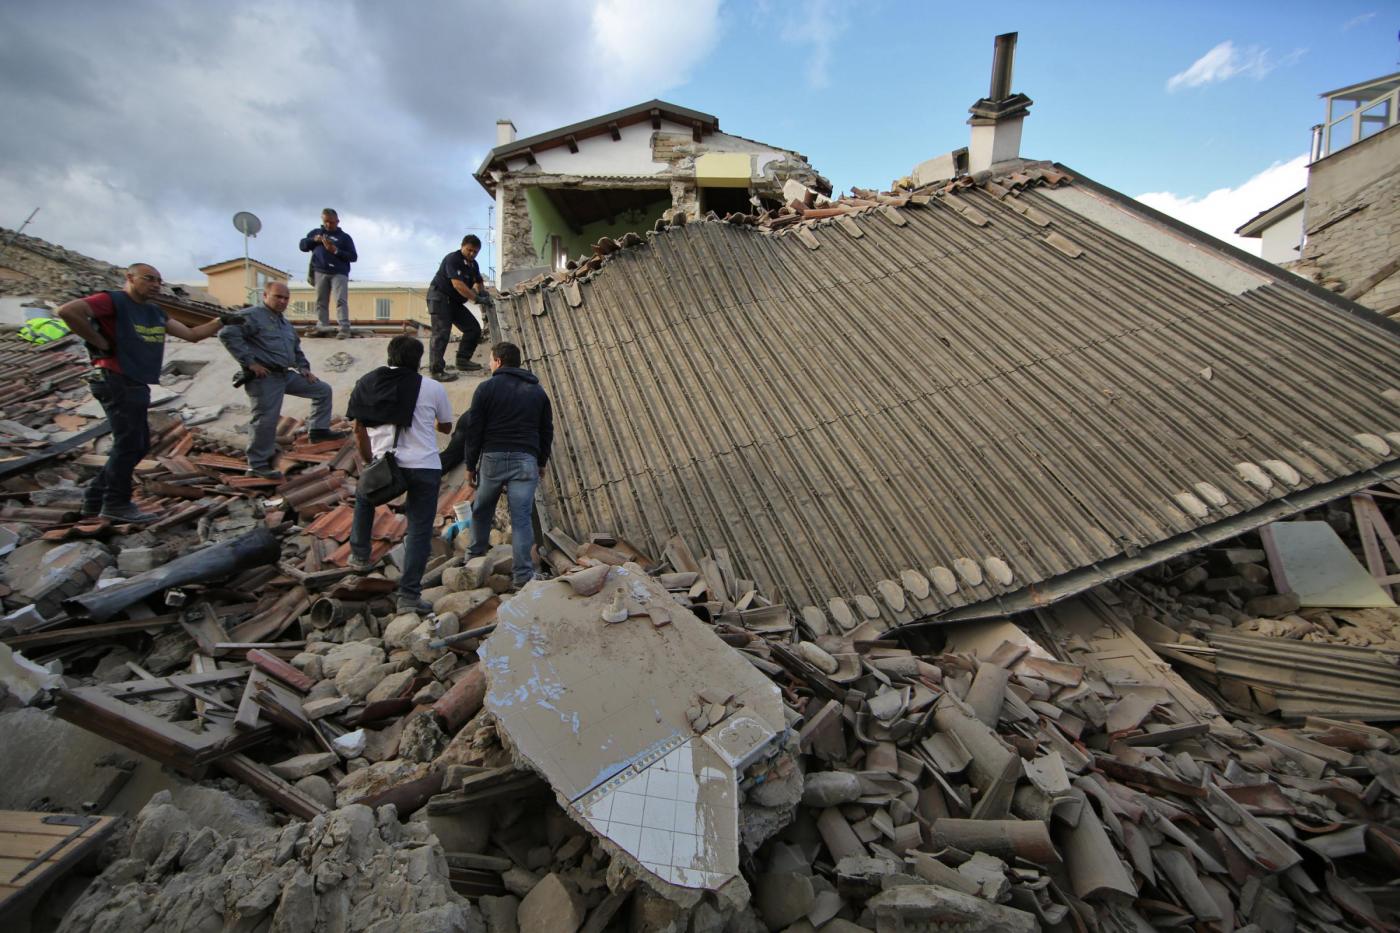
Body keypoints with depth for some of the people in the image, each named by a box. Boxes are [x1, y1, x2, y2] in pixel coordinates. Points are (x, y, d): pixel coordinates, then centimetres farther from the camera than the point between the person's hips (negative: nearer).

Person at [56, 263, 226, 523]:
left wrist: (222, 321, 3)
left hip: (136, 385, 9)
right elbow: (68, 311, -23)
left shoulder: (155, 312, 15)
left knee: (139, 444, 13)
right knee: (129, 444, -4)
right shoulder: (113, 300, -9)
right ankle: (117, 504, 8)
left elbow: (191, 334, 14)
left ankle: (96, 499, 23)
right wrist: (100, 342, -16)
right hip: (117, 381, -9)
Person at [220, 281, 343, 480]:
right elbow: (227, 334, -21)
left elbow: (296, 350, 30)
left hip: (287, 374, 9)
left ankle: (318, 430, 18)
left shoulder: (286, 324, 19)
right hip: (264, 377, -9)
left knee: (323, 390, 13)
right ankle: (257, 465, 4)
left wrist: (304, 369, 15)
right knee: (266, 420, -7)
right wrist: (250, 362, -21)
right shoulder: (252, 316, -9)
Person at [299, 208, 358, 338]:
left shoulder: (344, 236, 11)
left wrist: (336, 251, -11)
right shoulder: (316, 232, 20)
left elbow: (353, 257, 3)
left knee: (341, 300, -14)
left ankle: (345, 328, -21)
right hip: (320, 272, 4)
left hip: (339, 273, -3)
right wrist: (313, 240, 0)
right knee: (321, 302, 2)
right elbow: (302, 245, 19)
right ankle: (322, 328, 3)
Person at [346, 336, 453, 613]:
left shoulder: (368, 383, 5)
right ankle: (409, 595, 2)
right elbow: (446, 427, 13)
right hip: (424, 467, -2)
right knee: (419, 529, 3)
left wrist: (370, 461, 16)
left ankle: (359, 556, 38)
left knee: (364, 498, 34)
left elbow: (359, 429, 6)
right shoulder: (433, 388, 0)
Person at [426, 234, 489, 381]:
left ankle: (462, 361, 12)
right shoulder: (452, 259, -17)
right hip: (439, 298, -9)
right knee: (441, 333, -16)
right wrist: (477, 298, -30)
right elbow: (457, 284, -28)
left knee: (474, 329, 4)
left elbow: (479, 283, 23)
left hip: (455, 302, 9)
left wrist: (483, 293, -1)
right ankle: (436, 370, -17)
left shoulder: (473, 265, 10)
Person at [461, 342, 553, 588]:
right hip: (526, 460, 1)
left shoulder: (487, 388, 2)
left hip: (492, 457, -1)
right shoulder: (537, 391, 13)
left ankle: (475, 554, 36)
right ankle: (523, 575, -2)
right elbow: (547, 431, 15)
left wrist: (470, 465, 6)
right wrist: (541, 462, 22)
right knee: (521, 517, -1)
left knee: (482, 510, 19)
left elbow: (474, 430, 0)